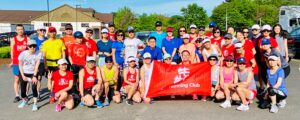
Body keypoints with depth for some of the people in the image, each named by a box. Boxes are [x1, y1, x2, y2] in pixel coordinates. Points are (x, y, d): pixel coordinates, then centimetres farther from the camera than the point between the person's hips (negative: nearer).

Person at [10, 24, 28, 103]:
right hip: (16, 63, 0)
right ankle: (17, 96, 10)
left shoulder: (27, 39, 3)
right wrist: (12, 61, 2)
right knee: (17, 79, 5)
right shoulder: (13, 40, 3)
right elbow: (12, 51, 6)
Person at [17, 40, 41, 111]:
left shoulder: (38, 54, -14)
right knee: (23, 90, 4)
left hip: (33, 73, -1)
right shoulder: (23, 54, -11)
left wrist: (34, 76, -18)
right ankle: (25, 100, 33)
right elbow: (20, 65, -2)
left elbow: (37, 65, -14)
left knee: (34, 88, -17)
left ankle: (35, 104, -7)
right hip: (24, 73, 2)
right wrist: (23, 76, -7)